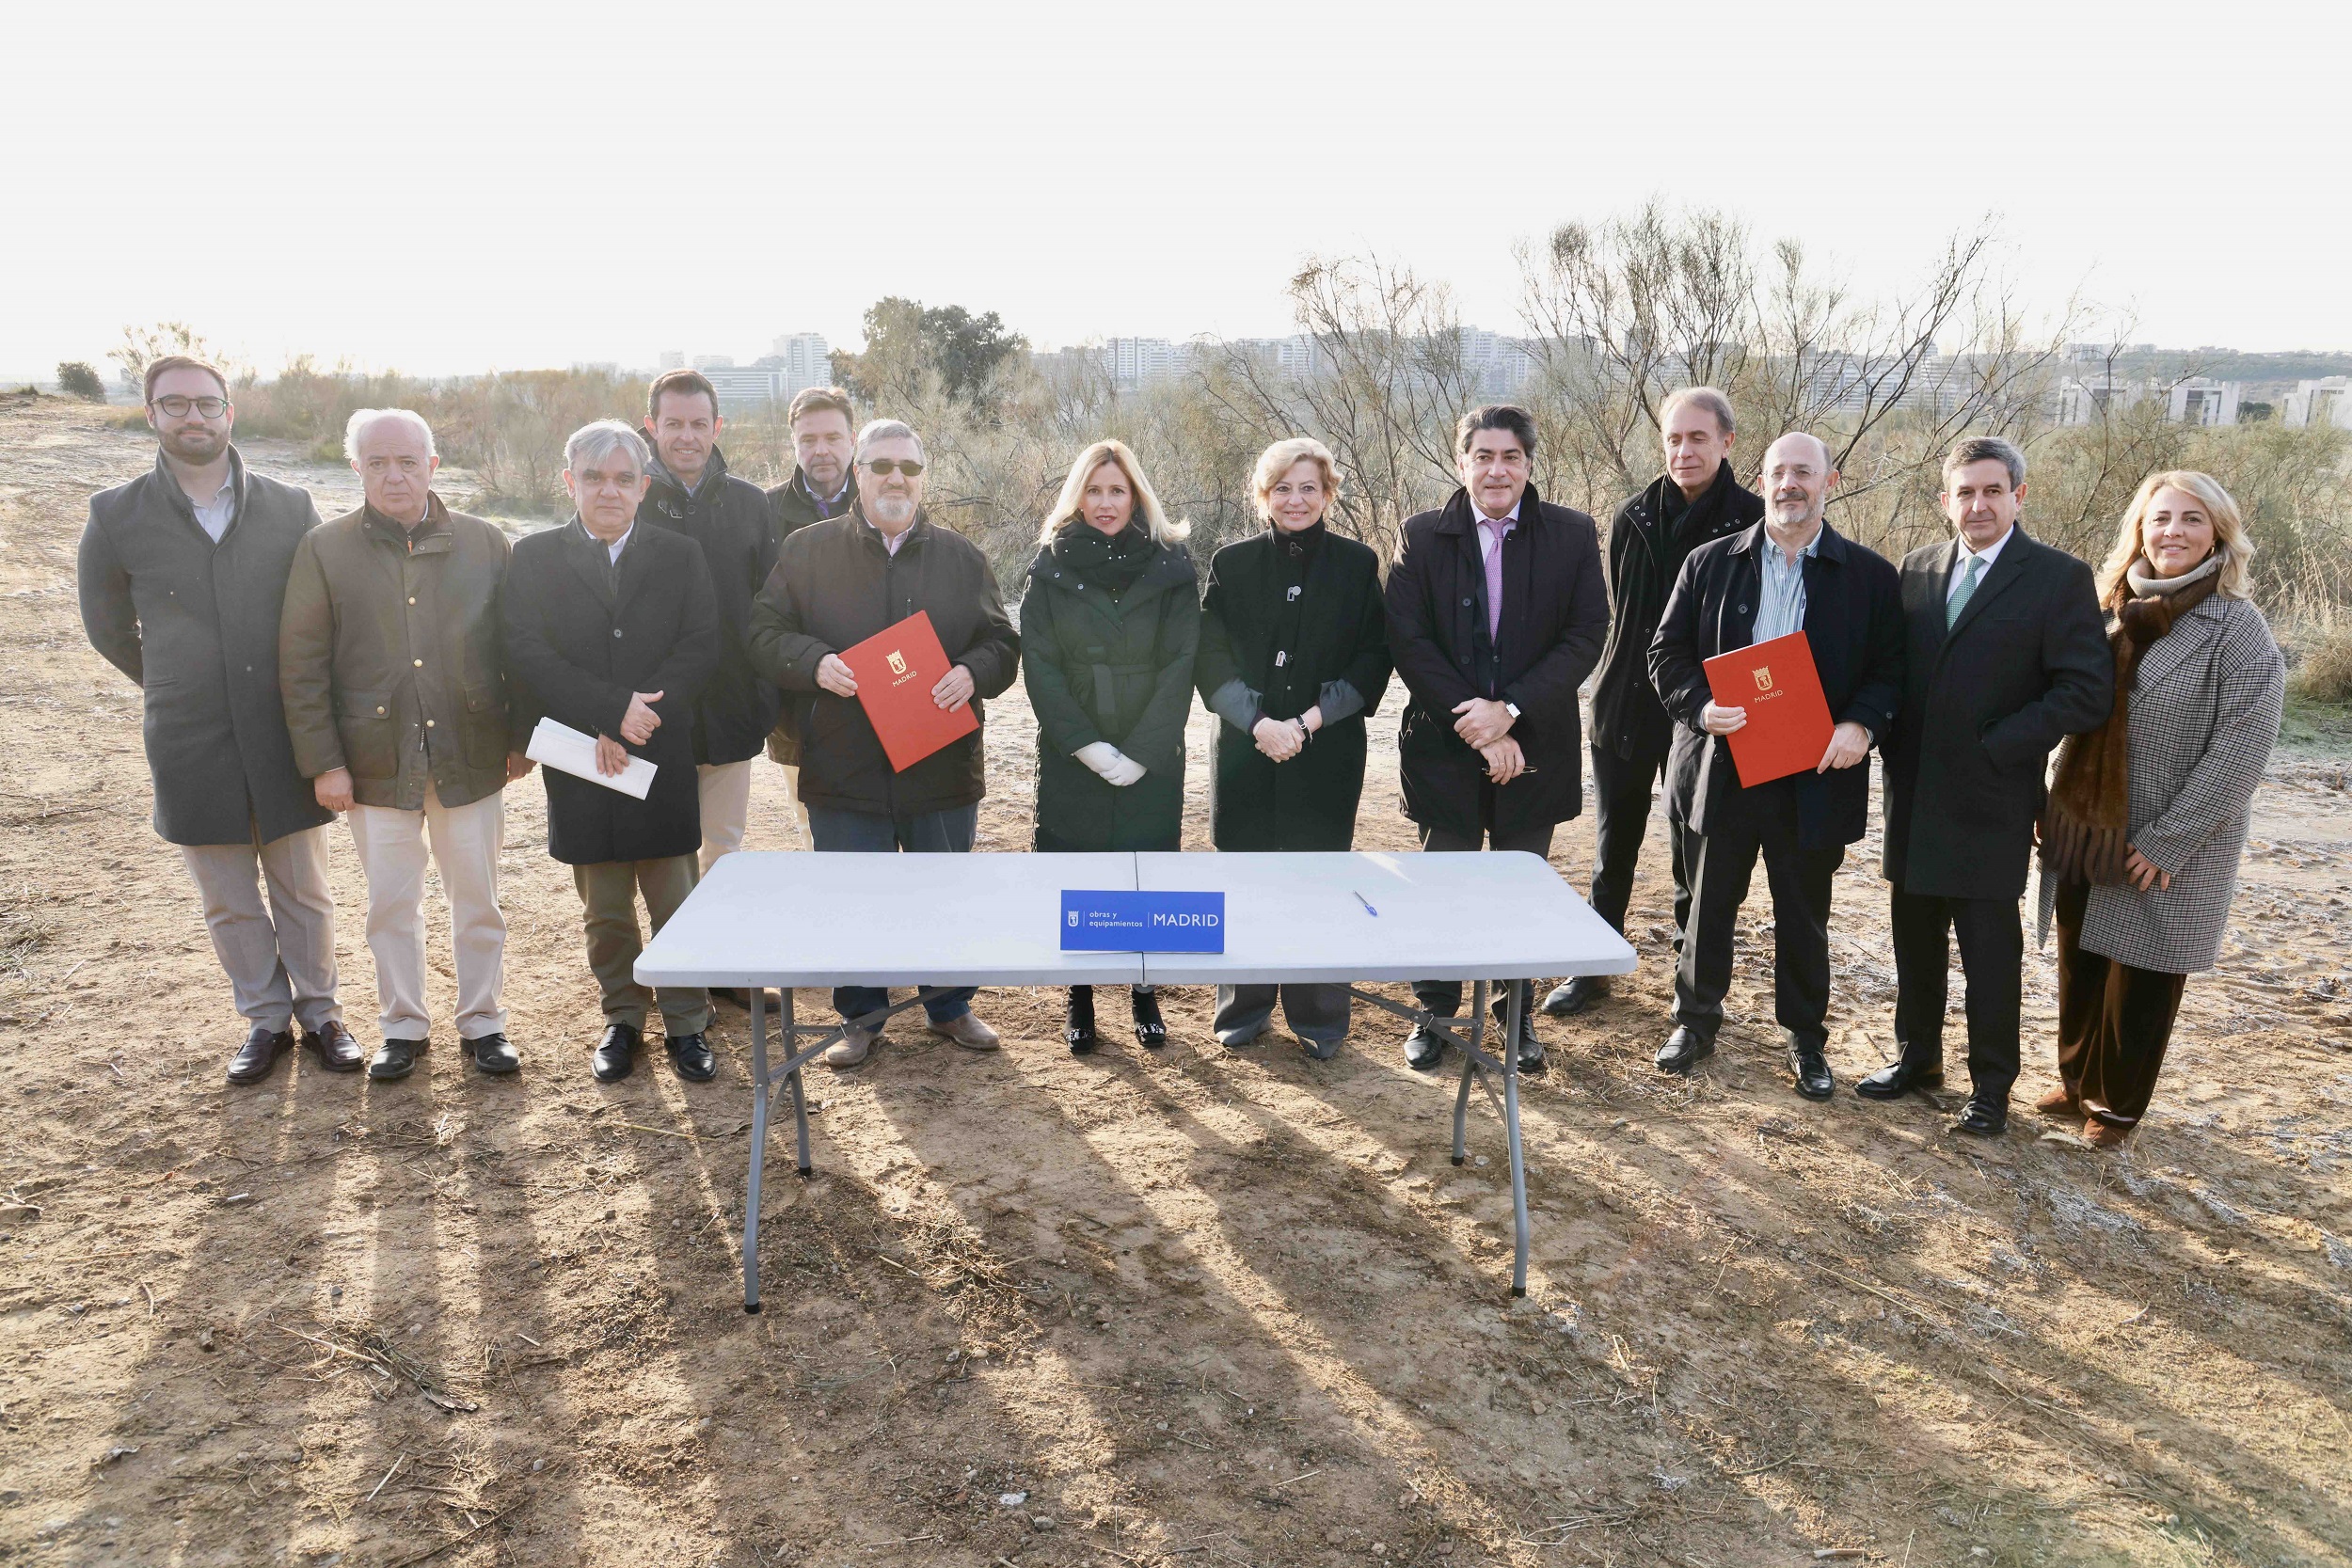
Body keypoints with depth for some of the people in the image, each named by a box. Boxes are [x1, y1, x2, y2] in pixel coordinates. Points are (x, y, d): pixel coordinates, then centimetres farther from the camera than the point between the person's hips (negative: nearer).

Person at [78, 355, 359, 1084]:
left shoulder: (290, 508, -3)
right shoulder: (117, 517, -3)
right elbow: (106, 625, 12)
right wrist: (174, 690, 16)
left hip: (287, 737, 0)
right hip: (190, 746, 0)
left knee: (304, 892, 10)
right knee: (229, 902, 11)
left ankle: (319, 1012, 25)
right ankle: (265, 1019, 27)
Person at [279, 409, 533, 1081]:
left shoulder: (485, 543, 1)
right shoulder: (324, 549, -1)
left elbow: (517, 644, 5)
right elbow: (301, 664, -1)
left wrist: (522, 737, 3)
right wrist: (322, 761, -6)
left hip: (471, 756, 0)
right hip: (376, 762, 0)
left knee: (477, 898, 9)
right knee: (391, 903, 11)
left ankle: (483, 1021, 24)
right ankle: (402, 1026, 26)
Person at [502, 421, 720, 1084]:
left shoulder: (681, 556, 5)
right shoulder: (534, 559, 4)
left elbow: (701, 649, -4)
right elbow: (525, 656, -7)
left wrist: (635, 723, -15)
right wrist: (611, 710, -18)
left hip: (663, 760, 0)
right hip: (579, 767, 0)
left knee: (677, 905, 4)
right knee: (605, 911, 11)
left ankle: (686, 1023, 18)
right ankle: (622, 1019, 27)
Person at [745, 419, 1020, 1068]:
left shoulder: (961, 557, 8)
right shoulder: (807, 551, 3)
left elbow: (1002, 644, 8)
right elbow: (765, 634, 2)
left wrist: (973, 673, -14)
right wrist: (815, 663, -18)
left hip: (944, 769, 1)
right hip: (844, 771, -1)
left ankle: (951, 1007, 33)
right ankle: (861, 1018, 27)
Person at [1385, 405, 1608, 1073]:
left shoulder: (1573, 535, 0)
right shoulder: (1421, 535, -1)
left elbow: (1586, 637, -7)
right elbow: (1407, 640, -8)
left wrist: (1510, 711, -17)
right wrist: (1473, 724, -15)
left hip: (1535, 747, 0)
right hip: (1444, 743, 0)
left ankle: (1518, 1012, 28)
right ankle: (1435, 1011, 26)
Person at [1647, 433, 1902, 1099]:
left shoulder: (1870, 575, 2)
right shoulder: (1709, 563, 3)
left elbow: (1891, 668, 2)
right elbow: (1667, 651, 3)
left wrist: (1861, 725, -17)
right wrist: (1699, 706, -16)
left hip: (1816, 777, 0)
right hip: (1721, 768, 1)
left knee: (1804, 915, 12)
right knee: (1709, 905, 12)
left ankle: (1806, 1038, 29)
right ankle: (1695, 1020, 30)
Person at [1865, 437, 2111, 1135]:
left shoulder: (2059, 578, -7)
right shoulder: (1919, 567, 7)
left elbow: (2087, 687, -12)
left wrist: (1996, 749, -16)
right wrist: (1893, 746, -1)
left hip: (1991, 799, -5)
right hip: (1914, 794, 5)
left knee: (1991, 951, 5)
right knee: (1914, 938, 15)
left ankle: (1991, 1084, 19)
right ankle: (1916, 1056, 31)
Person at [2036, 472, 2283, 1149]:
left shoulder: (2237, 628, -10)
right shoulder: (2117, 613, 6)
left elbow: (2243, 748, -15)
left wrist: (2166, 840, -17)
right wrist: (2061, 815, 7)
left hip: (2167, 851, -5)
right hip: (2085, 837, 5)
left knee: (2141, 980, 8)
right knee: (2079, 969, 14)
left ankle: (2116, 1105, 26)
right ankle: (2078, 1081, 33)